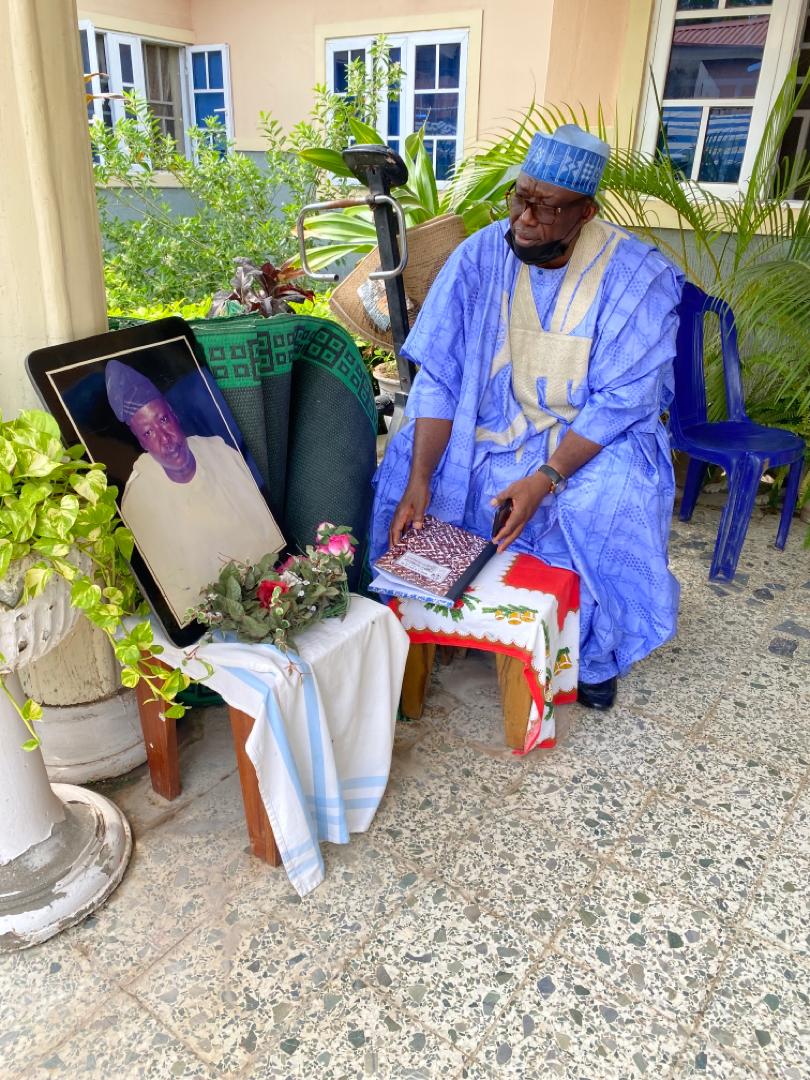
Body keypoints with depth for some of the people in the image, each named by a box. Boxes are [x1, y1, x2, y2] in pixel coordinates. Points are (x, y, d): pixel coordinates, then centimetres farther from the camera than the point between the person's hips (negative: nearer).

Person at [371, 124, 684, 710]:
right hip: (488, 427, 3)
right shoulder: (480, 256, -9)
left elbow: (621, 400, -17)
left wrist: (545, 480, -30)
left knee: (612, 505, -31)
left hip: (591, 437, -2)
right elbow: (439, 378, -12)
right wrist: (419, 479, -24)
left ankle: (595, 654, -1)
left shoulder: (638, 276, -15)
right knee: (403, 475, -19)